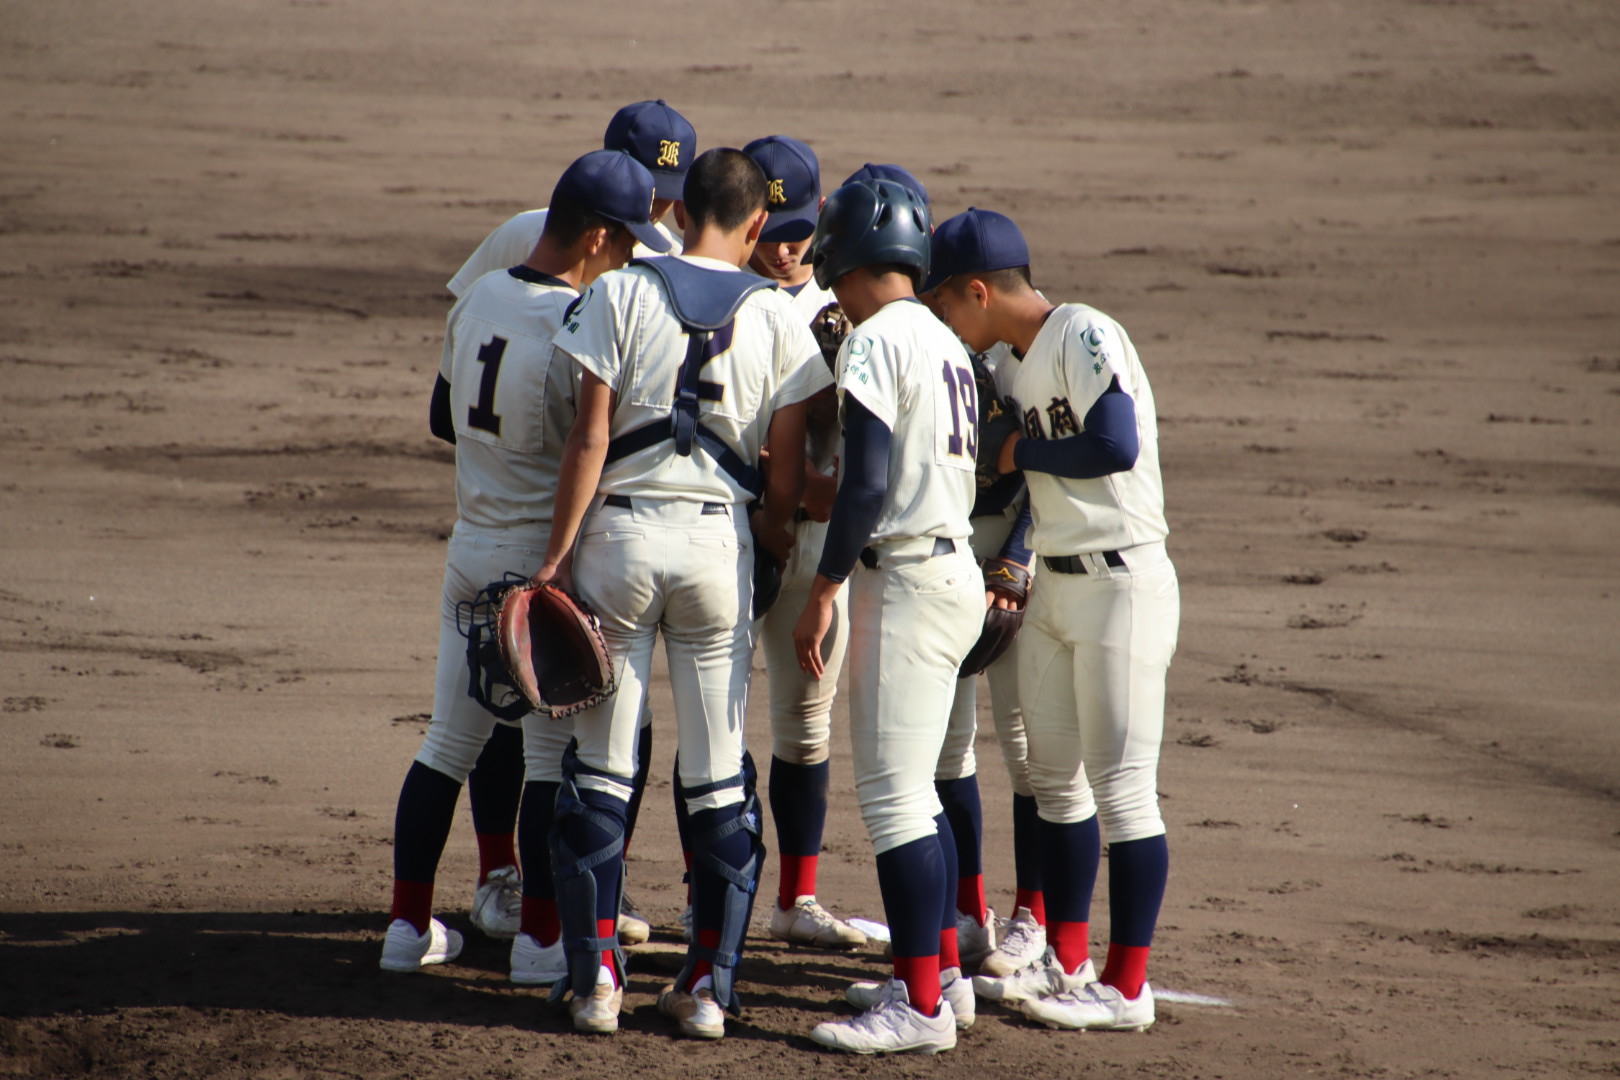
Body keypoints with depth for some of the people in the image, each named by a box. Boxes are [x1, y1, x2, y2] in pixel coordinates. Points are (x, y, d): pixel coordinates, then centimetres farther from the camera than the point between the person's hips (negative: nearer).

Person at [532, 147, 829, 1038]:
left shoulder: (620, 296, -3)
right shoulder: (776, 319, 0)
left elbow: (589, 439, -6)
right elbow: (787, 470, 1)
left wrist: (558, 552, -1)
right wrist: (772, 550, 17)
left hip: (620, 535, -1)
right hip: (720, 541, 1)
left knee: (600, 763, 8)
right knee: (718, 769, 8)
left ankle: (594, 975, 7)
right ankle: (709, 984, 8)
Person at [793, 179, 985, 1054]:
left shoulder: (876, 341, -13)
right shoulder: (946, 344, 14)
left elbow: (865, 487, -18)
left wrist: (821, 596, -14)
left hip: (907, 578, -9)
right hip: (956, 573, 9)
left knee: (893, 792, -9)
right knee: (911, 788, 18)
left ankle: (920, 1006, -10)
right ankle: (940, 971, 24)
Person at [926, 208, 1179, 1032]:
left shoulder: (1084, 336, -14)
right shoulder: (1018, 364, 13)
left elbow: (1116, 445, -25)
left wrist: (1023, 453, -12)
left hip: (1120, 584, -10)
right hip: (1052, 586, 10)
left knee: (1121, 786, -6)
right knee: (1055, 777, 15)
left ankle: (1126, 988, -2)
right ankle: (1067, 964, 25)